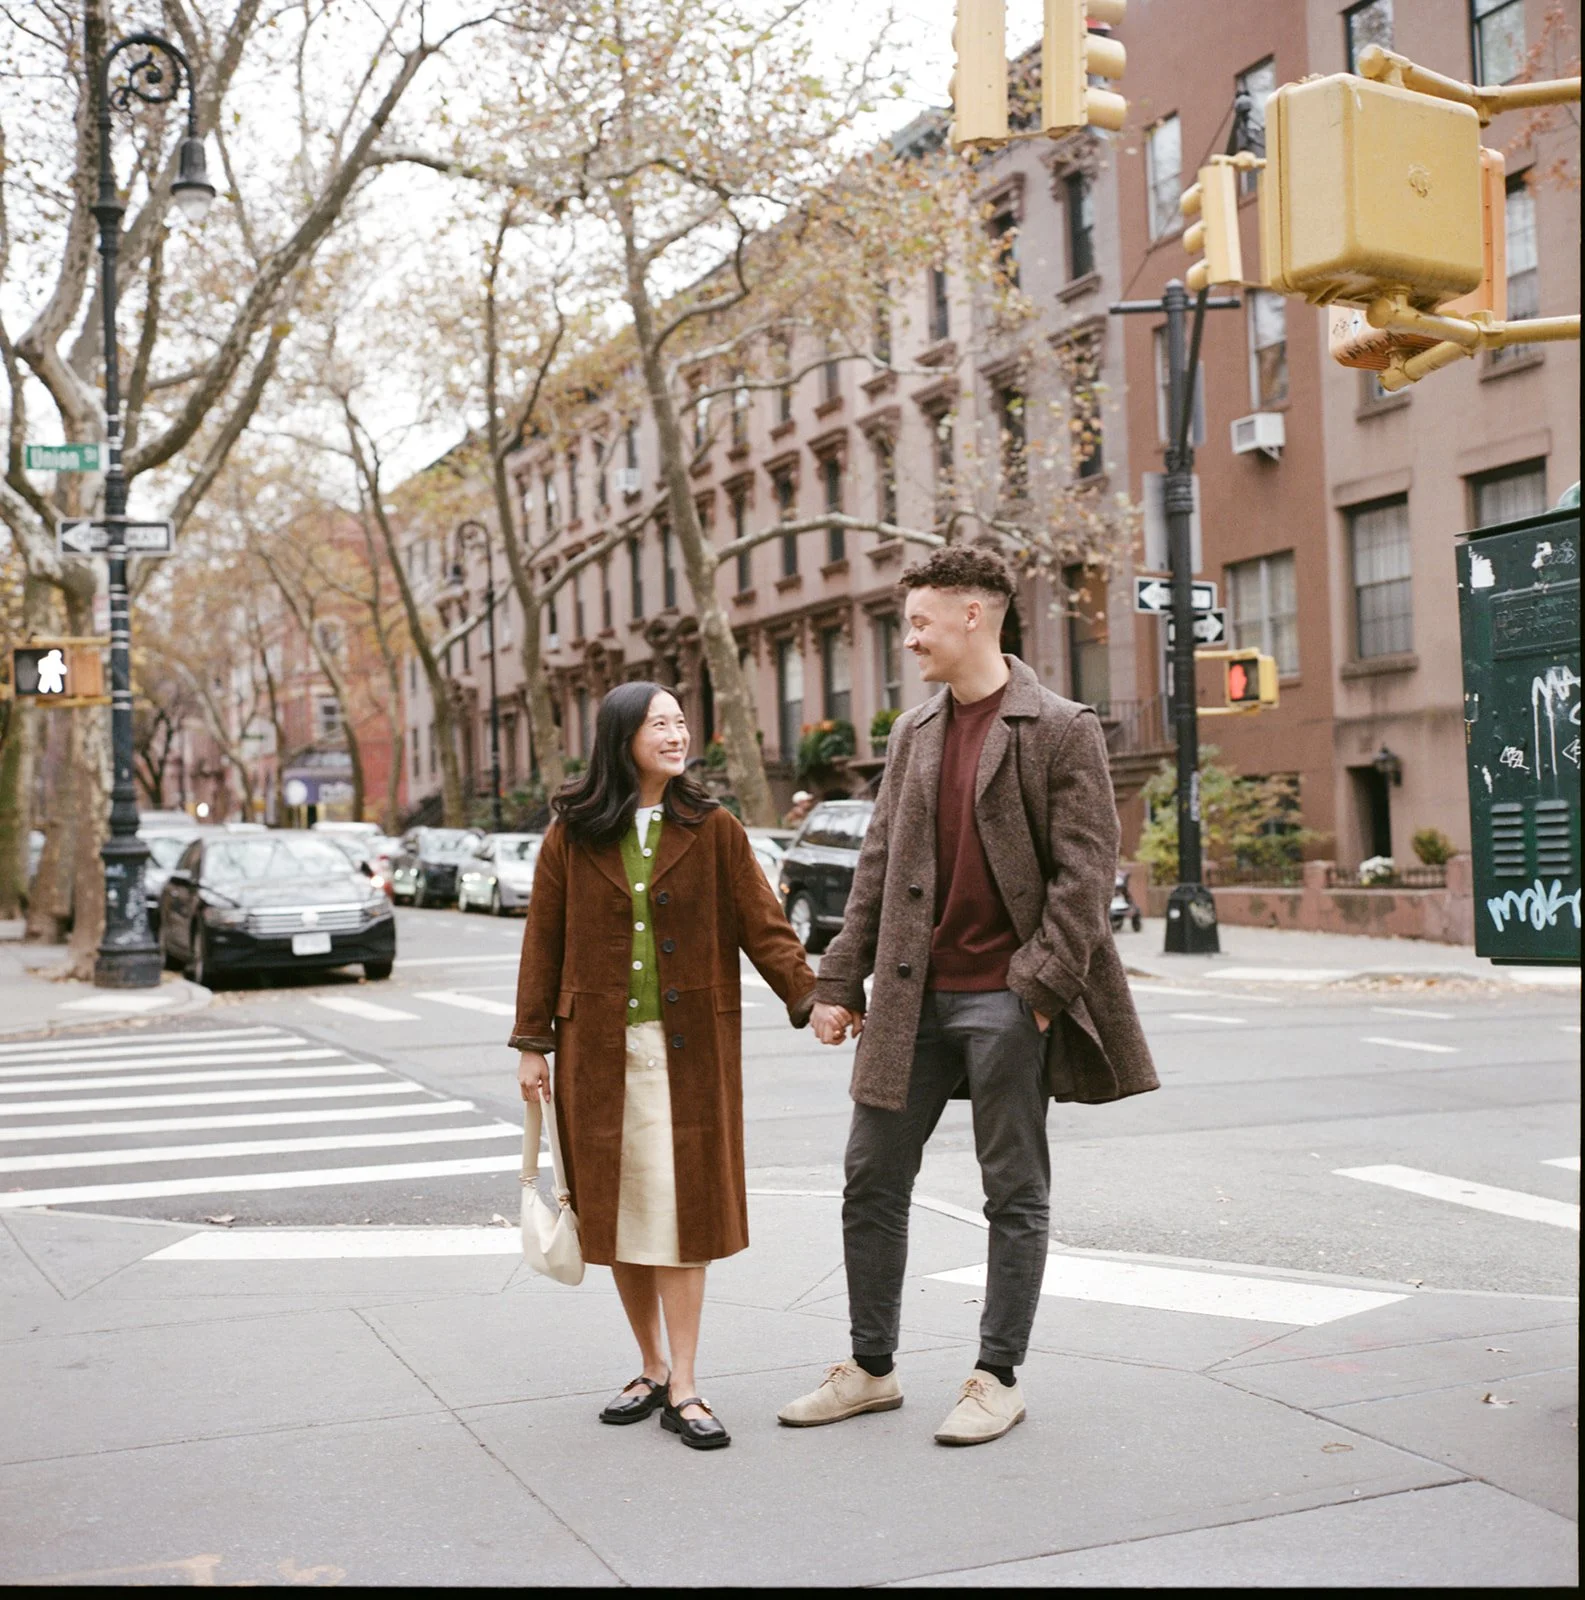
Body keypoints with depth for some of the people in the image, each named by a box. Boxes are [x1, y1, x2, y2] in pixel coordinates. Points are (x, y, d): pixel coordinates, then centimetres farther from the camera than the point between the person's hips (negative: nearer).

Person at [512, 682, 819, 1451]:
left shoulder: (713, 831, 2)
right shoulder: (572, 835, 3)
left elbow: (763, 927, -2)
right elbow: (544, 941, 6)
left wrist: (807, 997, -15)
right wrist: (532, 1043, 4)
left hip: (687, 1048, -1)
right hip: (598, 1049, 1)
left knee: (679, 1209, -3)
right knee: (617, 1210, 6)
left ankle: (683, 1390, 3)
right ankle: (653, 1370, 22)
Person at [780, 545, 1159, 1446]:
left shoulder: (1062, 731, -6)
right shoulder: (915, 733, 13)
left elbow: (1085, 872, -10)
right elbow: (879, 866, 14)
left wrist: (1043, 985, -16)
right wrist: (840, 981, 10)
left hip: (1007, 1000, -6)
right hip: (913, 997, 6)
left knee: (1016, 1194, 6)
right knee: (873, 1182, 10)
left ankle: (999, 1379, 19)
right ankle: (871, 1369, 24)